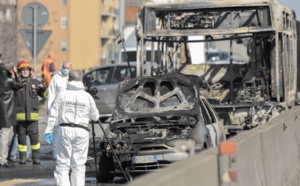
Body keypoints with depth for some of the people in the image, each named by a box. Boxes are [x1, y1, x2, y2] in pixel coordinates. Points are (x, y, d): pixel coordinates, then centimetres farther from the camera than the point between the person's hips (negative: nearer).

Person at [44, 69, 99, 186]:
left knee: (62, 163, 2)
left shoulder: (62, 94, -1)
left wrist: (48, 131, 3)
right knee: (79, 165, 7)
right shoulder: (87, 97, 3)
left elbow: (53, 115, -2)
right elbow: (95, 117, 11)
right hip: (81, 132, 1)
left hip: (65, 129, -1)